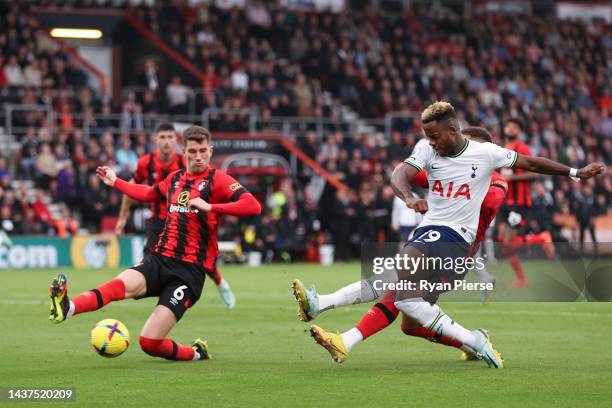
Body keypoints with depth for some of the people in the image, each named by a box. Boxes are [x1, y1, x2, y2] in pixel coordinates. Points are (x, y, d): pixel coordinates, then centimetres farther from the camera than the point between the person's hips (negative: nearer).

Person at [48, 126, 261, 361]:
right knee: (122, 285, -31)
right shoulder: (175, 178, 16)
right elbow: (148, 193, 40)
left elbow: (253, 207, -20)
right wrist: (115, 182, 44)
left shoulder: (218, 180, -3)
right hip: (159, 259, 5)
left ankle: (196, 353, 14)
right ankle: (67, 308, -54)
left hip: (190, 270, -5)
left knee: (149, 342, -14)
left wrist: (211, 207, -26)